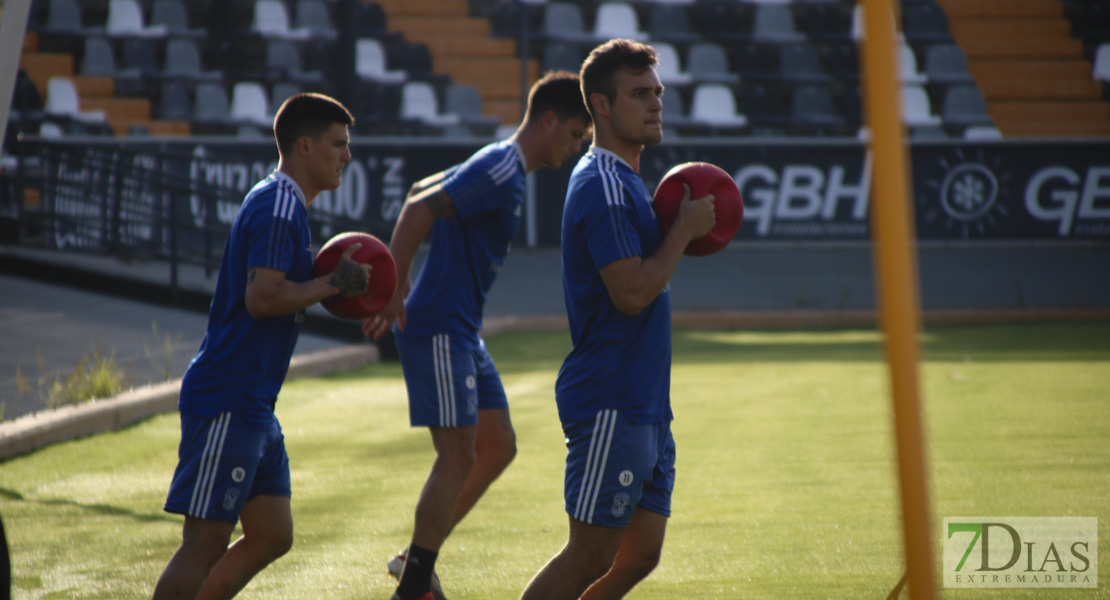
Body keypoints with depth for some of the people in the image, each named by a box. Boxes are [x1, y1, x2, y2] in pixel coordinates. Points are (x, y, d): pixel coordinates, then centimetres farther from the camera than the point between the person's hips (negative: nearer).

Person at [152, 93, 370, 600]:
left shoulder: (282, 203, 19)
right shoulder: (278, 205, -14)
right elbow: (263, 297, -25)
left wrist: (334, 287, 14)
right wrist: (333, 283, -14)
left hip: (253, 406, 11)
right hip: (227, 401, -11)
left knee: (272, 536, 11)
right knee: (206, 540, -11)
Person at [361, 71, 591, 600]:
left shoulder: (502, 169, 15)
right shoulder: (500, 171, -16)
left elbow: (420, 193, 25)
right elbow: (421, 208, -25)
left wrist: (394, 284, 23)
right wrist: (395, 289, -25)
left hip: (462, 331, 10)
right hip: (437, 330, -10)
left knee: (498, 447, 11)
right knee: (458, 457, -9)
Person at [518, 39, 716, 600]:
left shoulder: (624, 180, 17)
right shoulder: (603, 185, -15)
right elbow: (632, 292, -22)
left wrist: (678, 228, 11)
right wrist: (684, 230, -11)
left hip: (645, 403, 10)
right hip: (610, 403, -10)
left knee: (640, 555, 9)